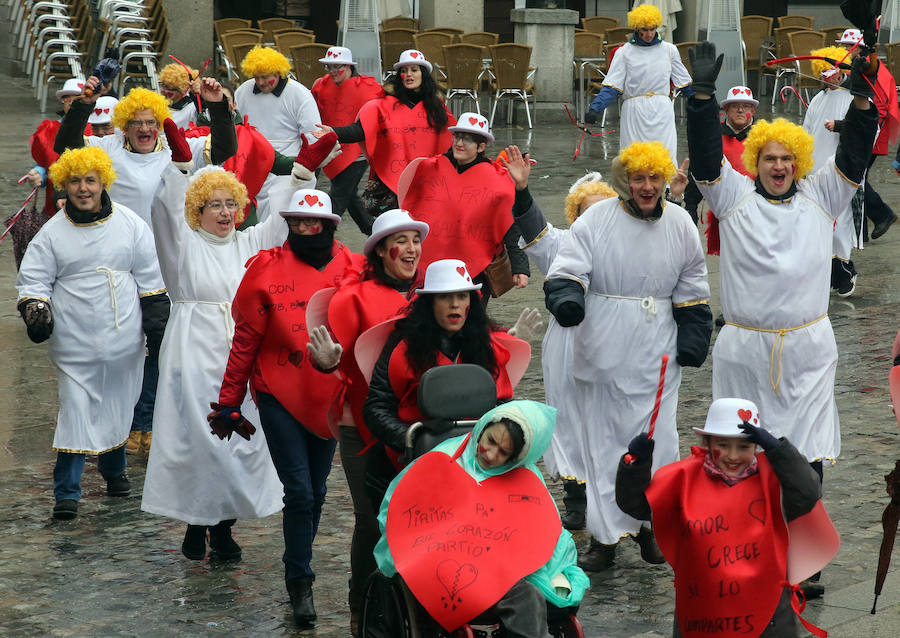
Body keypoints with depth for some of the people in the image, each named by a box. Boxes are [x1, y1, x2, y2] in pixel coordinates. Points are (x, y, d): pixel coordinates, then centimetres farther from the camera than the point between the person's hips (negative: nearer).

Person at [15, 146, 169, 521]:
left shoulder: (130, 225, 3)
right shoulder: (52, 233, 0)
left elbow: (150, 279, 10)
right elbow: (32, 280, 4)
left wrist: (157, 324, 7)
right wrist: (35, 309, -15)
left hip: (125, 340, 2)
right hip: (75, 342, -2)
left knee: (118, 408, 14)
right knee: (76, 412, -6)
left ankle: (114, 469, 38)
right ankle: (67, 492, 1)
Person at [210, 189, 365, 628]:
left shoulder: (352, 270, -1)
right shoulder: (267, 270, -5)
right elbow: (245, 341, -1)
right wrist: (229, 402, 1)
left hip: (329, 398, 3)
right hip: (280, 397, -3)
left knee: (316, 491, 12)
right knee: (299, 492, -7)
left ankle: (298, 569, 29)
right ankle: (300, 583, 5)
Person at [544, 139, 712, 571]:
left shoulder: (679, 223, 6)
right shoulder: (596, 219, -2)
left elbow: (692, 291, 14)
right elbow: (568, 268, -7)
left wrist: (693, 339, 7)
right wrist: (566, 295, -29)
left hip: (656, 356, 1)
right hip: (602, 352, -1)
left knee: (657, 438, 0)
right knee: (603, 441, 3)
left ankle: (649, 524, 18)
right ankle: (605, 536, 10)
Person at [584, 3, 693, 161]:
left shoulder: (669, 50, 11)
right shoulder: (624, 52, 4)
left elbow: (685, 83, 20)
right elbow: (611, 86, 0)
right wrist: (595, 108, -14)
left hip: (662, 112, 1)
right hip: (634, 113, -1)